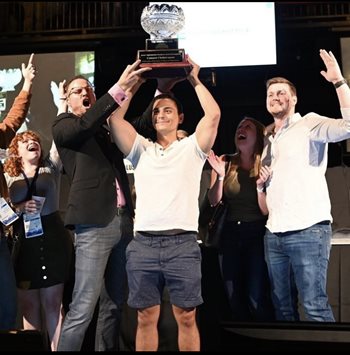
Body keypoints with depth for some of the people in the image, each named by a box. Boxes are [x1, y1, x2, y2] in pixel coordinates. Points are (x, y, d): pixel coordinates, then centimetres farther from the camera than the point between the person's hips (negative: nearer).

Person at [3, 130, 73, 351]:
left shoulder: (51, 167, 9)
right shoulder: (8, 177, 10)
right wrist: (19, 208, -13)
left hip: (52, 238, -1)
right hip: (22, 242, 1)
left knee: (53, 302, 0)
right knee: (28, 304, 7)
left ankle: (56, 348, 5)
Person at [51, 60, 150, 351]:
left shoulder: (106, 127, 20)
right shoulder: (63, 125, 3)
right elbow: (84, 125, -18)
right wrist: (119, 88, -26)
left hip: (123, 220, 6)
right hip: (94, 223, -6)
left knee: (114, 303, 12)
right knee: (83, 309, -8)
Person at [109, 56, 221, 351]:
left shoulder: (192, 148, 10)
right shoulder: (141, 149, 15)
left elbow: (214, 115, -3)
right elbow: (114, 118, 5)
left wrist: (195, 80, 7)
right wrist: (137, 81, 9)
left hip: (183, 243, -2)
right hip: (143, 243, 2)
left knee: (186, 317, 4)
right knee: (146, 318, 7)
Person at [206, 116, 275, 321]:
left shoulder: (265, 166, -5)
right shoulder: (226, 162, 2)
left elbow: (266, 211, -9)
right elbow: (214, 201, -3)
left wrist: (260, 183, -23)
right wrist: (220, 176, -18)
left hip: (257, 235, -3)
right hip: (230, 235, 3)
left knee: (257, 299, -12)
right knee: (235, 299, 11)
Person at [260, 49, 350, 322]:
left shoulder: (309, 123, -1)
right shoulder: (268, 138, 19)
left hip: (308, 230, -7)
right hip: (274, 234, 7)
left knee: (314, 305, -5)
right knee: (282, 306, 12)